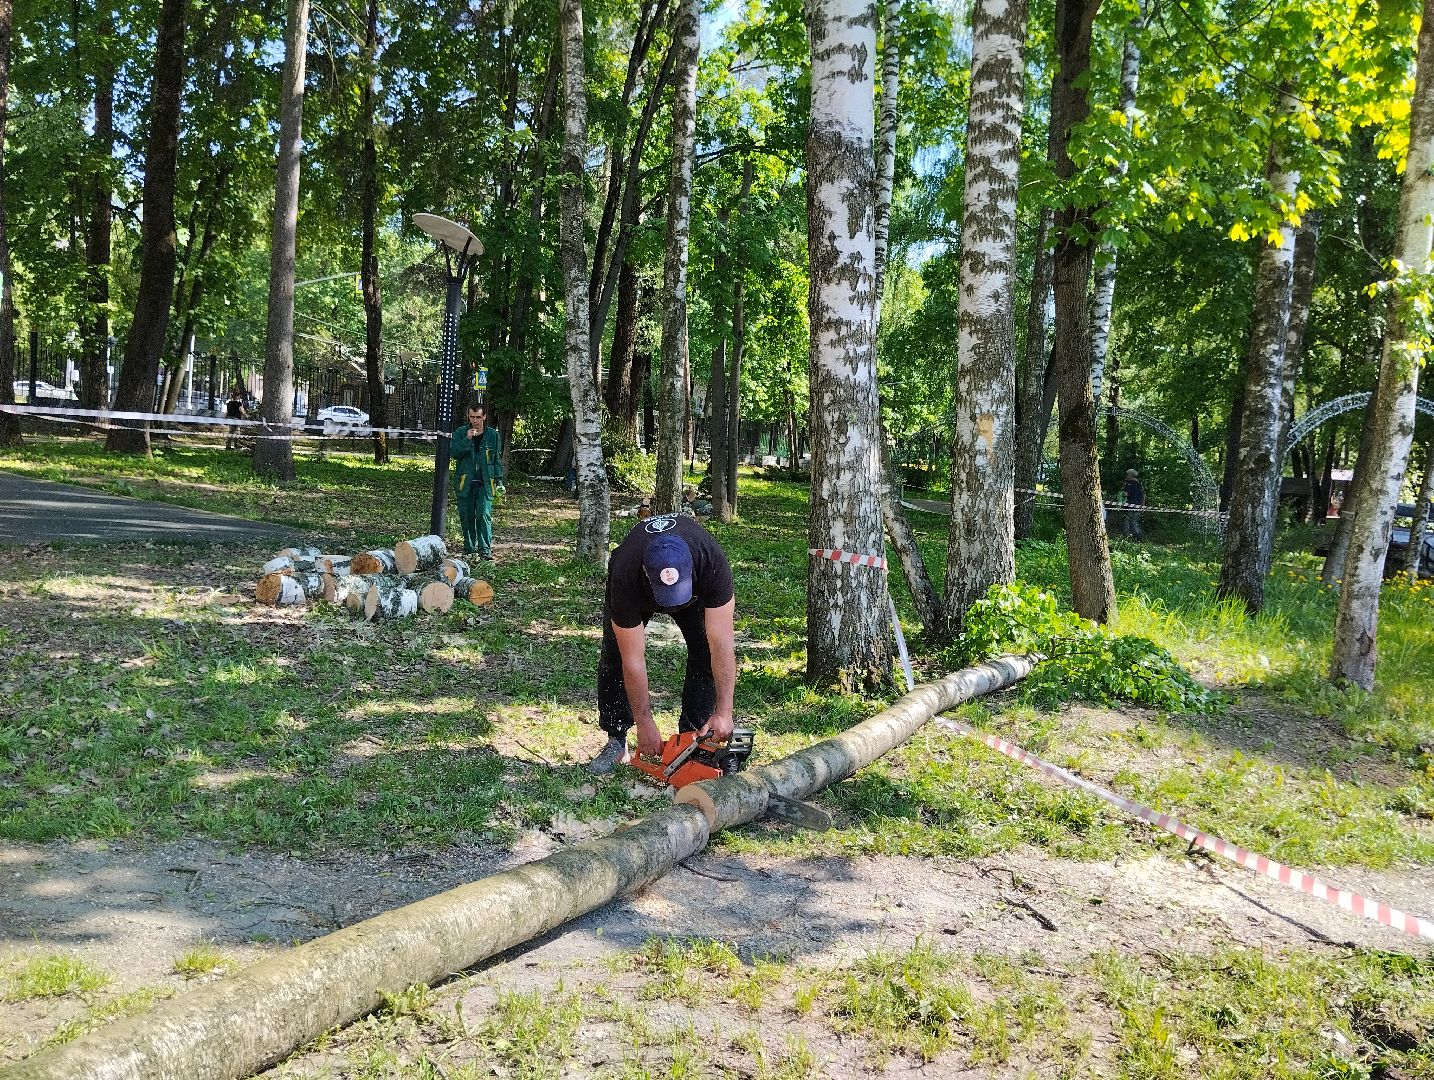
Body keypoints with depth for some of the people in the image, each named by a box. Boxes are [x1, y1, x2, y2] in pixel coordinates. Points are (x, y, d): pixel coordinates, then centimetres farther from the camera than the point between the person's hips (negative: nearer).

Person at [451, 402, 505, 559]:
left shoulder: (493, 435, 7)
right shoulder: (460, 433, 5)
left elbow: (497, 460, 10)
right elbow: (454, 452, -8)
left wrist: (499, 481, 5)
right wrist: (467, 439, -19)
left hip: (485, 484, -1)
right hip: (465, 483, 1)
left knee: (484, 515, -12)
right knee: (466, 516, 6)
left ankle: (485, 549, -12)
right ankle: (470, 547, 19)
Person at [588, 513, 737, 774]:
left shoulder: (713, 563, -44)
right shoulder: (626, 578, -43)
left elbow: (721, 643, -41)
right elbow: (633, 660, -35)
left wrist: (723, 712, -43)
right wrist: (645, 723, -30)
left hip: (699, 587, 1)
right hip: (636, 589, 0)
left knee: (706, 655, -15)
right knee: (615, 656, -12)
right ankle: (616, 742, 1)